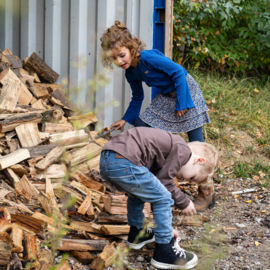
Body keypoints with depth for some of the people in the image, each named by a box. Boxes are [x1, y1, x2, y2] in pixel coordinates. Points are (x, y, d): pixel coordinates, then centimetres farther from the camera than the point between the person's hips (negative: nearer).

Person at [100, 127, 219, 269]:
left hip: (105, 161, 10)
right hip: (124, 164, -10)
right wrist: (184, 203, 14)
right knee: (163, 198, 3)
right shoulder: (183, 150, 1)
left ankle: (136, 234, 49)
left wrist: (165, 226, 40)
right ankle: (164, 252, 10)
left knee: (137, 193, 35)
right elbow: (165, 181, -2)